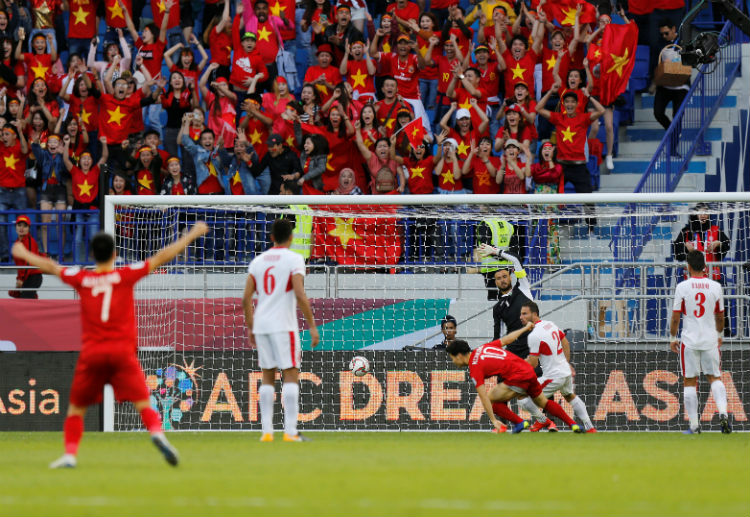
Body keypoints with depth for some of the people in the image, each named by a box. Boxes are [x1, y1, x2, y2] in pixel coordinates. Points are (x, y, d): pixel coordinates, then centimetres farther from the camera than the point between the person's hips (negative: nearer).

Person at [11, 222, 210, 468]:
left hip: (91, 353, 1)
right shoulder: (126, 275, 0)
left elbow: (50, 267, 21)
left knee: (76, 408, 15)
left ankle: (70, 454, 5)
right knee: (143, 404, -7)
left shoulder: (81, 279, 5)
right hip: (123, 351, -1)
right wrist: (192, 235, 10)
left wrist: (24, 254, 39)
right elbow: (162, 257, 2)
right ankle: (158, 434, -32)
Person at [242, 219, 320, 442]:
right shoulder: (294, 259, -5)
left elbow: (246, 299, 10)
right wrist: (312, 325, -11)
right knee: (291, 375, -3)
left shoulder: (258, 261, 11)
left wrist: (250, 327, 19)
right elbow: (300, 294, -15)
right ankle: (290, 431, -10)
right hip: (284, 325, -5)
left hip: (261, 325, 5)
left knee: (267, 376, 11)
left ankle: (266, 431, 7)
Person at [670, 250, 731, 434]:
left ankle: (694, 425, 4)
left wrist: (672, 338, 8)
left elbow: (675, 317, -5)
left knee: (689, 382, 5)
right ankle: (723, 413, -12)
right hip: (710, 339, 2)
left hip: (689, 341, -2)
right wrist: (719, 334, 27)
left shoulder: (682, 287, -7)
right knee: (715, 378, 11)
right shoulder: (715, 286, 0)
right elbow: (720, 316, 10)